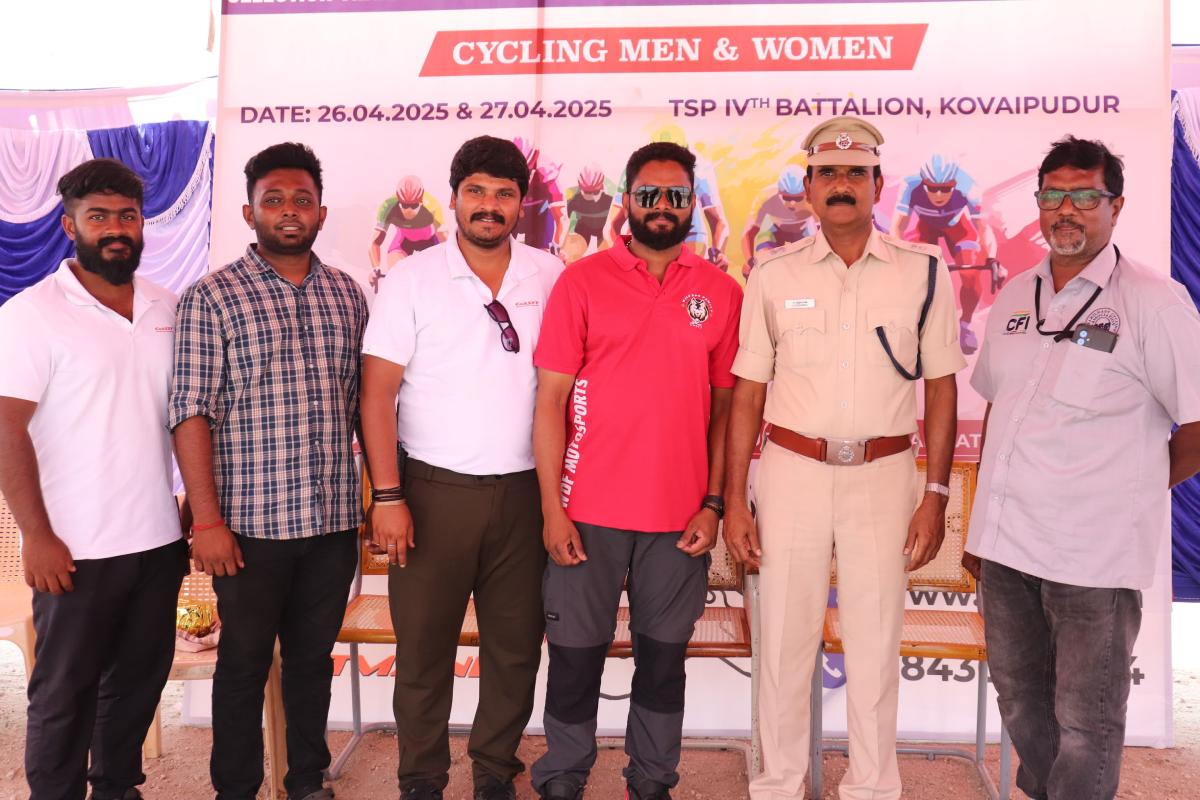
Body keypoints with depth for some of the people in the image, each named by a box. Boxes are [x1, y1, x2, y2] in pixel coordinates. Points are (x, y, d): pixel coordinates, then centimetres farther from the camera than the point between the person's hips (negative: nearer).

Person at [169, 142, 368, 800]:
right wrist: (207, 521, -13)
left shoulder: (347, 294, 9)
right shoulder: (211, 297, -4)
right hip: (251, 522, -3)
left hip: (334, 519, 4)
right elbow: (192, 412, -8)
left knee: (314, 656, 16)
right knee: (244, 663, 10)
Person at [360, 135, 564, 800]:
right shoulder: (414, 279, -1)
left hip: (523, 490, 2)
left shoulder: (551, 277, 5)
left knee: (516, 645, 10)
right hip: (435, 489, -2)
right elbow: (377, 391, -4)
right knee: (424, 646, 8)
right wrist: (388, 496, -9)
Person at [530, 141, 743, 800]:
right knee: (577, 654, 8)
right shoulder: (582, 282, -1)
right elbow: (550, 399, -3)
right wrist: (552, 508, -8)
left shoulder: (721, 293, 5)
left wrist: (713, 504, 1)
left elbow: (724, 404, 7)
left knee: (664, 656, 12)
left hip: (680, 516, 2)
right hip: (589, 512, -1)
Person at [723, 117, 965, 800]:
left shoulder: (924, 272, 2)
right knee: (784, 640, 8)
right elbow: (748, 392, 3)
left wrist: (936, 495, -1)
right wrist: (733, 499, 0)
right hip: (792, 470, 0)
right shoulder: (773, 274, 3)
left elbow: (941, 387, 4)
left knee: (876, 644, 9)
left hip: (884, 475, 0)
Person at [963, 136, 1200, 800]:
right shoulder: (1015, 296, 9)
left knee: (1085, 723, 7)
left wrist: (1130, 493, 1)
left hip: (1095, 553, -6)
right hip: (1006, 545, 6)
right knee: (1021, 703, 20)